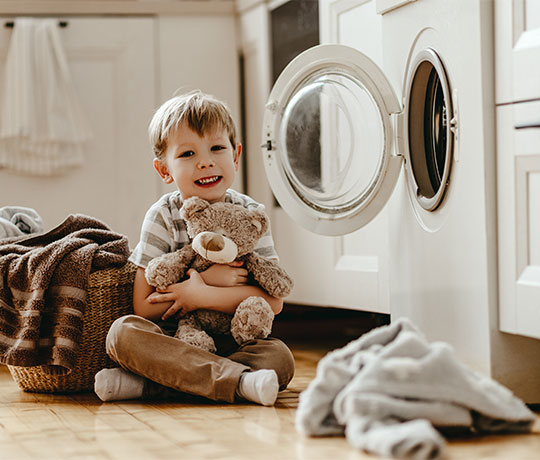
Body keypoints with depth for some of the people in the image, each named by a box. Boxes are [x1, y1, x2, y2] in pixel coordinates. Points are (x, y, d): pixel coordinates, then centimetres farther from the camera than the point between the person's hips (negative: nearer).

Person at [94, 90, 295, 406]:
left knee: (280, 358, -29)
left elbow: (274, 301, -10)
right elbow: (143, 308, -9)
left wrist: (202, 296, -18)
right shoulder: (163, 217, -3)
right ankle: (239, 380, -39)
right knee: (123, 332, -29)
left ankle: (151, 385, -30)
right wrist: (207, 279, -17)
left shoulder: (249, 214, 0)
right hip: (174, 339, 0)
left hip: (234, 341, 0)